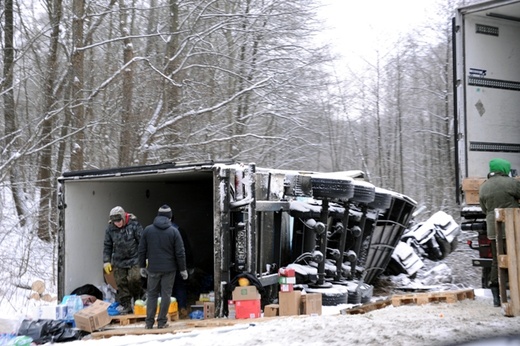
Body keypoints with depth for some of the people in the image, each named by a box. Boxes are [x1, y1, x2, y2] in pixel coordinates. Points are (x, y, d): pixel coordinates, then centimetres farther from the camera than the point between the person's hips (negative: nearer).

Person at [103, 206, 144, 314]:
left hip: (134, 260, -3)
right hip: (118, 262, 3)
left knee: (134, 279, -16)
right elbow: (107, 246, 8)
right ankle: (126, 306, 13)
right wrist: (106, 261, 3)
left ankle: (138, 299, 11)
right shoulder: (110, 229, 0)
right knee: (121, 284, 3)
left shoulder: (134, 224, -9)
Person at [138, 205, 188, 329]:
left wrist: (142, 266, 15)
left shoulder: (148, 230, 1)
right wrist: (183, 269, 3)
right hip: (169, 268, -2)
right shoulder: (174, 231, -5)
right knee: (165, 294, 5)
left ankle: (149, 322, 8)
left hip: (153, 269, 2)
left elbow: (142, 250, 5)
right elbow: (180, 253, -5)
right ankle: (162, 321, 6)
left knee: (151, 294, 10)